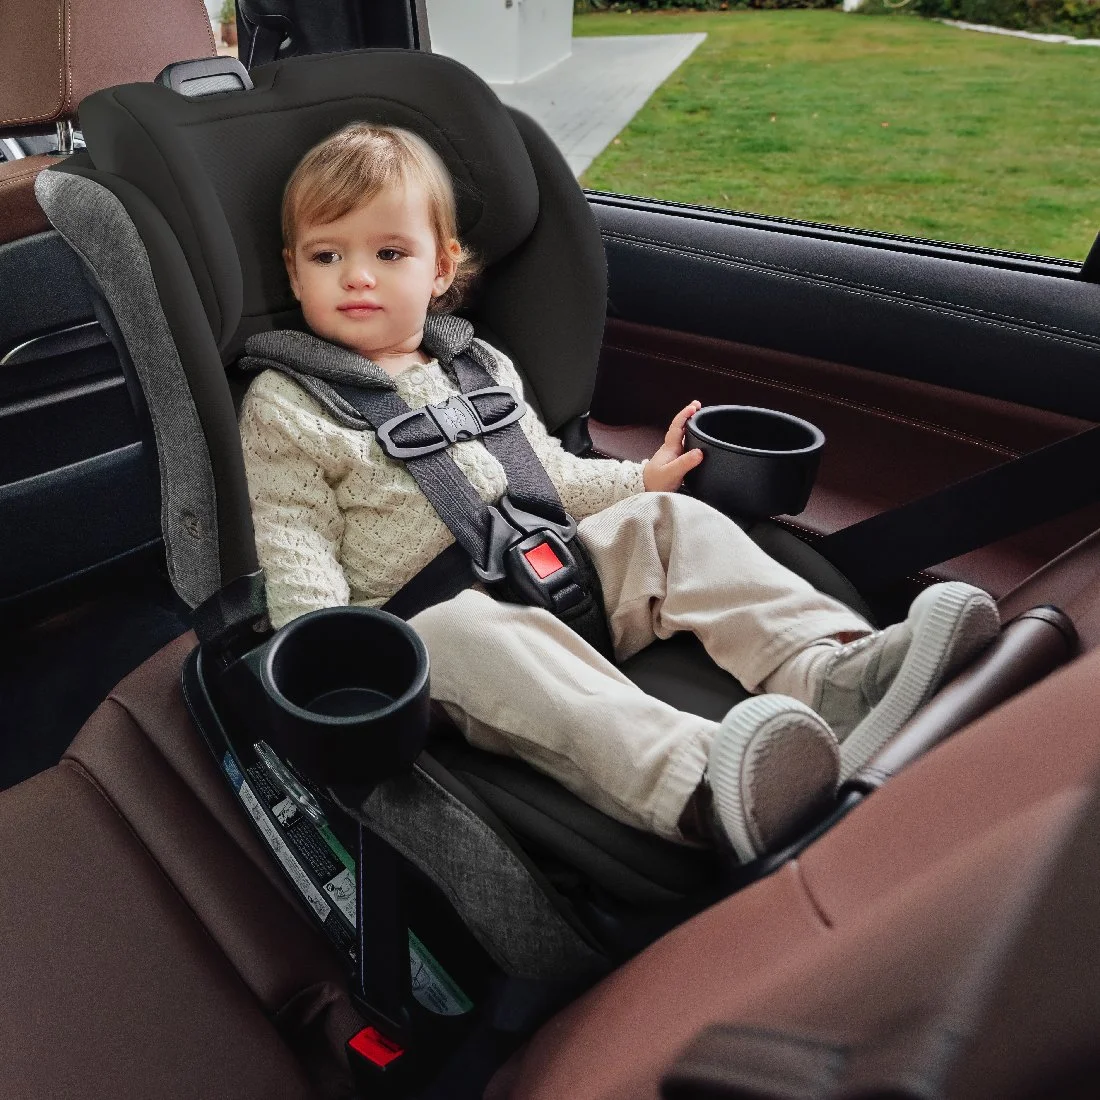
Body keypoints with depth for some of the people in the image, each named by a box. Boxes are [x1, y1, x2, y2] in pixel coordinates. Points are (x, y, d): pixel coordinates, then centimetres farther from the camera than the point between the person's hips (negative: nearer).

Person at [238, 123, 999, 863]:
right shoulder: (282, 408, 4)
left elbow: (548, 474, 25)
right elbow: (296, 547, -3)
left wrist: (640, 481, 15)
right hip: (432, 615, -5)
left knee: (667, 522, -11)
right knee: (479, 636, -37)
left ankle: (828, 666, -28)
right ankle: (699, 783, -57)